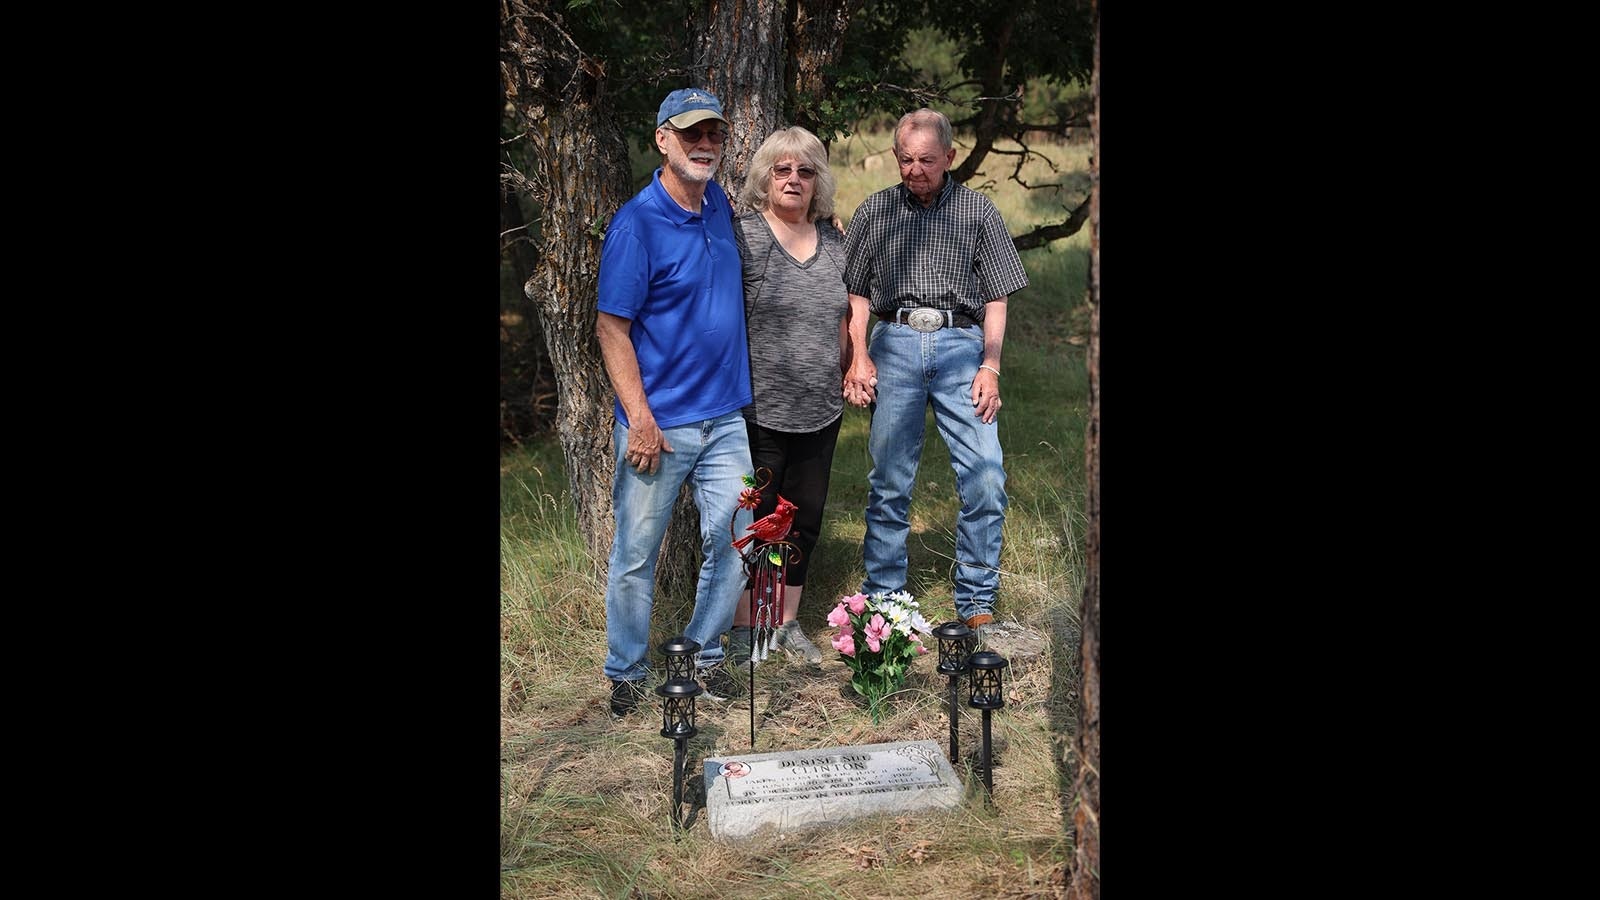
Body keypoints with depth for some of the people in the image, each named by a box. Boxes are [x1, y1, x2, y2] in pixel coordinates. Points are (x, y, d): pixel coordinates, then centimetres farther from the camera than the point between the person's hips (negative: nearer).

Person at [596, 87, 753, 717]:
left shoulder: (720, 205, 6)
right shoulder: (636, 223, -13)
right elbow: (611, 328, -14)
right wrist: (640, 420, -18)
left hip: (724, 419, 6)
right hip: (659, 426, -6)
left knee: (734, 543, 9)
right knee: (636, 554, 6)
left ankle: (705, 653, 30)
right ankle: (625, 672, 24)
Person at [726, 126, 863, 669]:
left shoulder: (832, 240, 9)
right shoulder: (742, 236, -9)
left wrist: (847, 371, 14)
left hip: (821, 411, 6)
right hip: (759, 410, -6)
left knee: (806, 516, 14)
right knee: (756, 519, 4)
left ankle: (788, 622, 29)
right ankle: (742, 626, 20)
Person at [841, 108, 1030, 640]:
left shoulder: (977, 211, 10)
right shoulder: (875, 211, 13)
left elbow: (996, 297, 9)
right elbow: (857, 292, 14)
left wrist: (990, 366, -1)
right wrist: (859, 357, 2)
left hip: (960, 344, -1)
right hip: (894, 343, 1)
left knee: (986, 480, -9)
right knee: (889, 481, 4)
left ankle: (977, 606, 4)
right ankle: (881, 600, 16)